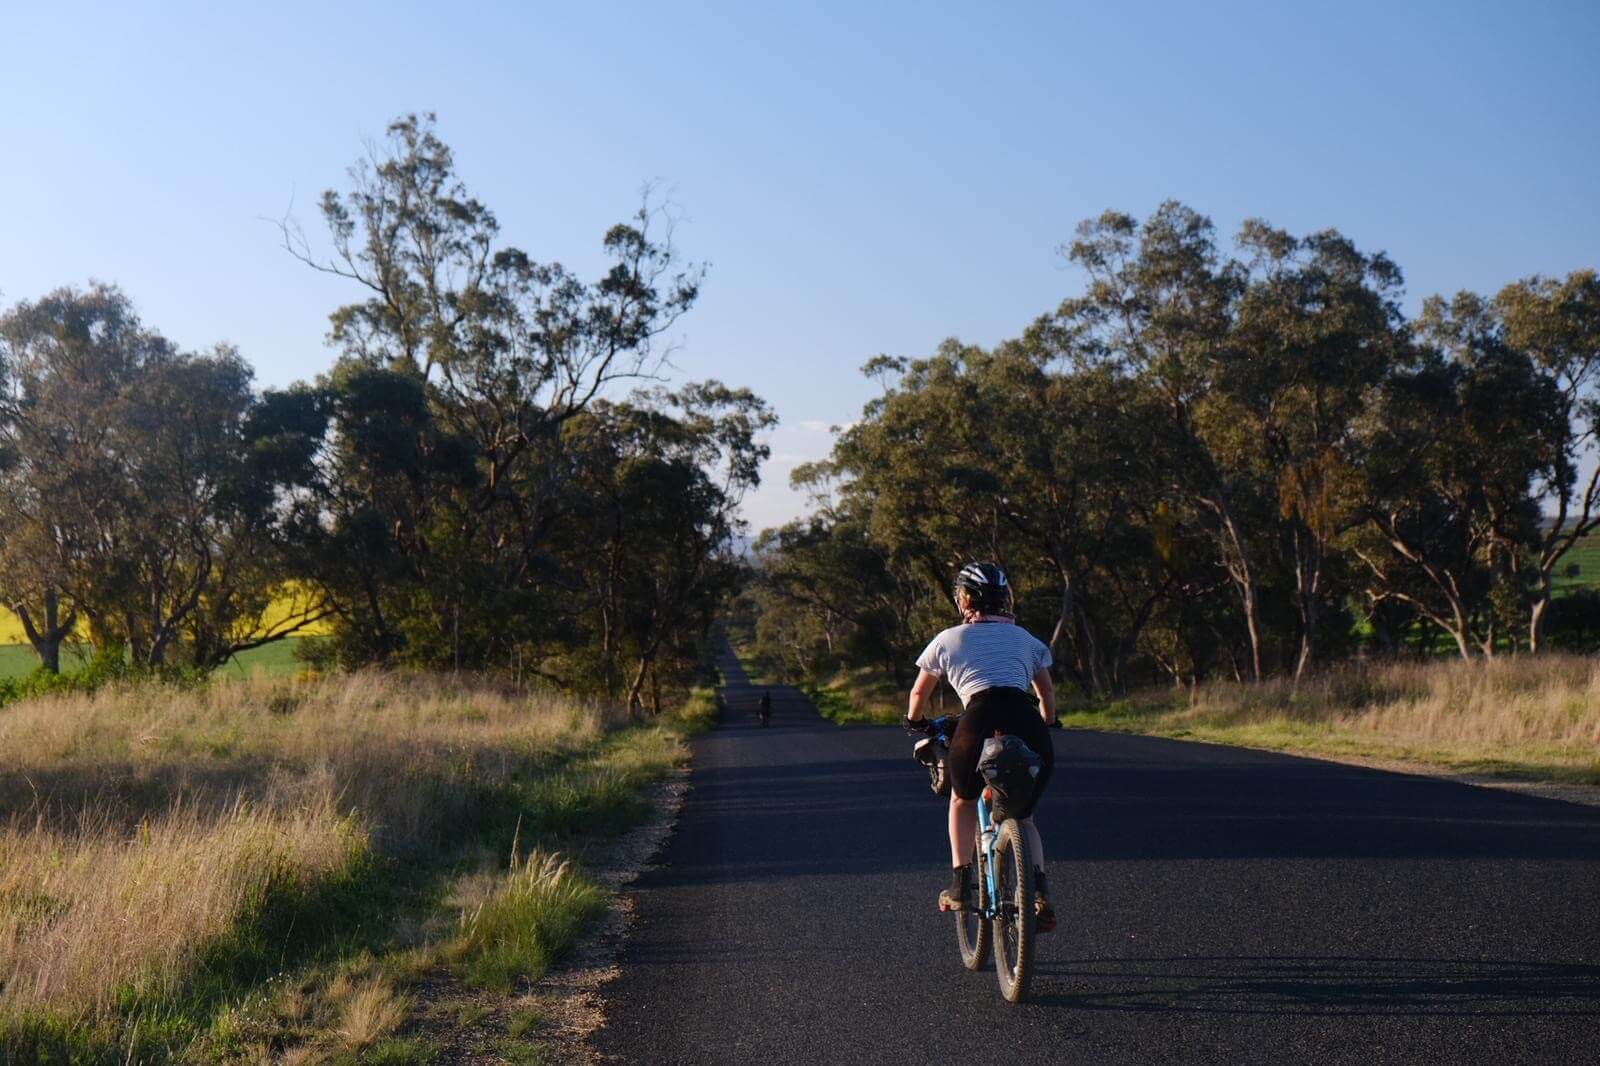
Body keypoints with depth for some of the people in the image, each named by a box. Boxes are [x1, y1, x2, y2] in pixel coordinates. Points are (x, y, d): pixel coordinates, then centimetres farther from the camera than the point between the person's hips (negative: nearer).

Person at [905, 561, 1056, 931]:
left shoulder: (948, 639, 20)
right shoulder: (1025, 638, 25)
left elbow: (919, 693, 33)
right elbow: (1047, 695, 33)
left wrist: (913, 722, 54)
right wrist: (1046, 726, 53)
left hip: (980, 720, -2)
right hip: (1028, 726, 2)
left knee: (963, 800, 29)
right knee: (1022, 816, 22)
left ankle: (960, 886, 20)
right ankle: (1039, 893, 0)